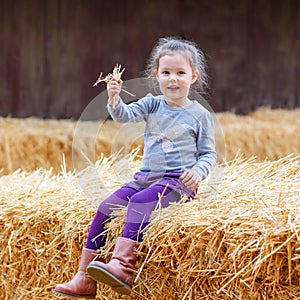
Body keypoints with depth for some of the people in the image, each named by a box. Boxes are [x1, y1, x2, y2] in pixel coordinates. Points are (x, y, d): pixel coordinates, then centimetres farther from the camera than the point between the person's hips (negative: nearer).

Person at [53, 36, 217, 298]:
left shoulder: (200, 114, 1)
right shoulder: (152, 104, 10)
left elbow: (209, 153, 4)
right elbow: (125, 115, -7)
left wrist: (198, 171, -16)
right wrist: (114, 99, -29)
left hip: (178, 181, -5)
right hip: (145, 177, 5)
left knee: (139, 203, -32)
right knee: (106, 208, -10)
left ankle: (122, 267, -43)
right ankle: (85, 279, -7)